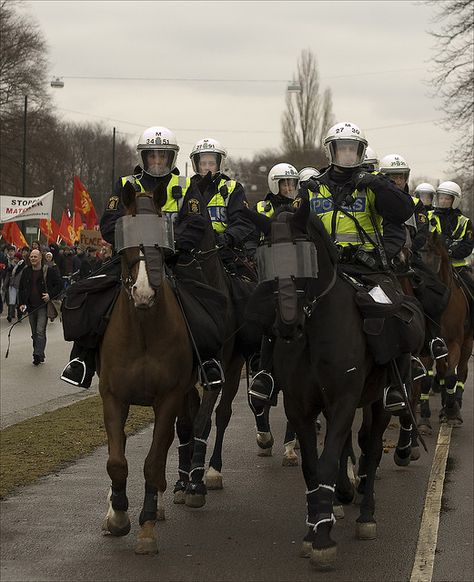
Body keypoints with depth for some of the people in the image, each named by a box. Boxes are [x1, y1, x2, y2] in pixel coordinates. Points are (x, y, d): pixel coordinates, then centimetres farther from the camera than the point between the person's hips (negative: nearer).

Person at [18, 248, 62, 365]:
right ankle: (39, 356, 19)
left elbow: (58, 285, 1)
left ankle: (38, 354, -17)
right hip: (31, 307, 5)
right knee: (34, 333, 10)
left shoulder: (49, 271, -4)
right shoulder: (26, 272, 10)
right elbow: (21, 289, 16)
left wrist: (50, 295, -13)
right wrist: (21, 303, 6)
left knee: (40, 331, -14)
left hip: (43, 306, -5)